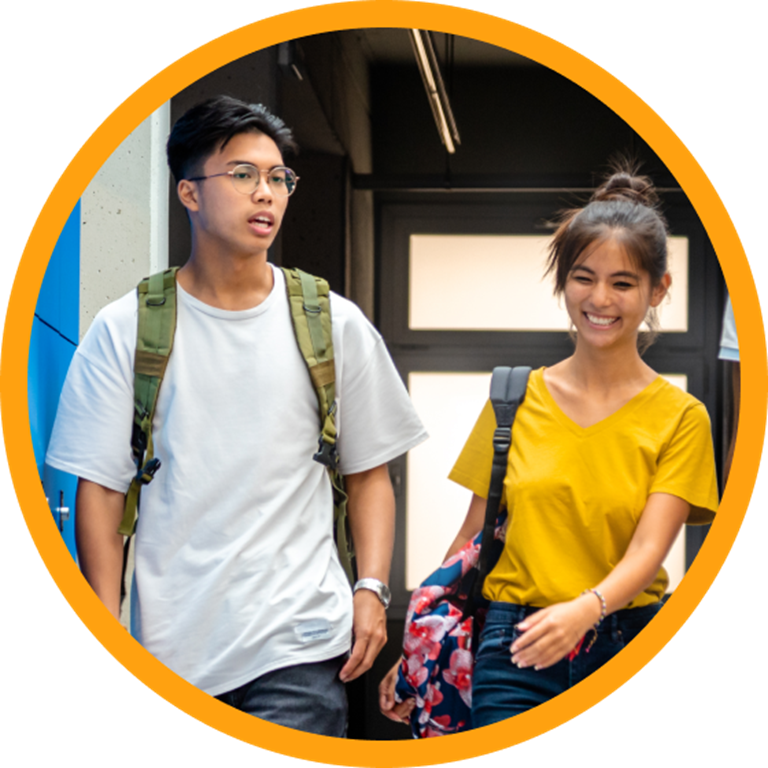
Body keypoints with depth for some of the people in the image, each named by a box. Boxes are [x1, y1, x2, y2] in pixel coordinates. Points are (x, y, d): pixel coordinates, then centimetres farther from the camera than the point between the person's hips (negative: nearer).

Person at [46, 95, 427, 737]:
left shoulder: (336, 326, 8)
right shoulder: (124, 331, 4)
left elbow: (369, 472, 11)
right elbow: (100, 489, 2)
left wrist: (372, 589, -2)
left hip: (299, 643, 0)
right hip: (168, 648, 0)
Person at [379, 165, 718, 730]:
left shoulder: (679, 418, 1)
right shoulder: (515, 399, 7)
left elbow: (648, 549, -11)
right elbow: (473, 537, 11)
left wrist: (585, 610, -30)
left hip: (625, 650, 0)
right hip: (514, 648, 1)